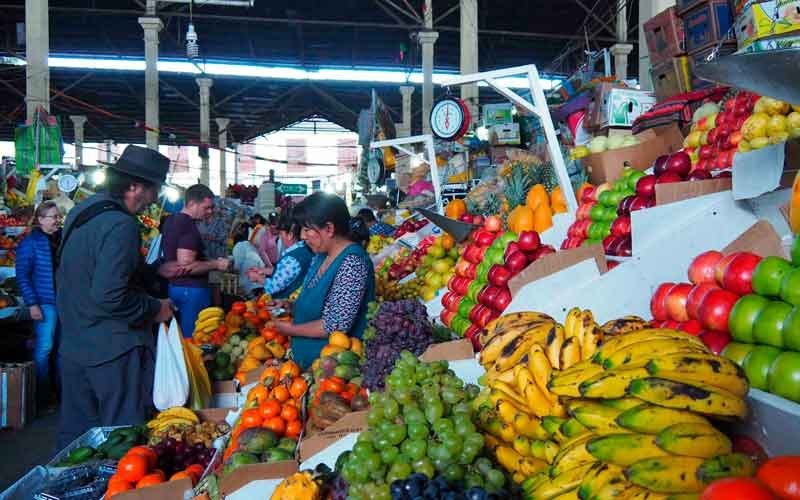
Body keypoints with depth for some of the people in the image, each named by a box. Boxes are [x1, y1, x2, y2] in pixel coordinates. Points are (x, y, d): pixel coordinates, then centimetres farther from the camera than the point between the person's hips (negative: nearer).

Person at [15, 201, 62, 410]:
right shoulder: (30, 242, -5)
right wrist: (32, 304, -14)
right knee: (44, 347, -3)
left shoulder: (63, 238, 9)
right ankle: (42, 396, 9)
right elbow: (22, 276, -8)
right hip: (46, 302, -5)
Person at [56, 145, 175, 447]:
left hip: (73, 345, 9)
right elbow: (109, 296, -27)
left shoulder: (80, 212, 8)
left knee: (74, 435, 19)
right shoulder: (121, 225, -20)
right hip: (113, 350, -9)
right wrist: (155, 309, -11)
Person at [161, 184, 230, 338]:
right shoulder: (189, 226, -21)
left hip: (175, 286, 10)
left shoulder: (171, 221, 11)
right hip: (191, 289, -10)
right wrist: (216, 264, -15)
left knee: (180, 337, 17)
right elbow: (186, 265, -27)